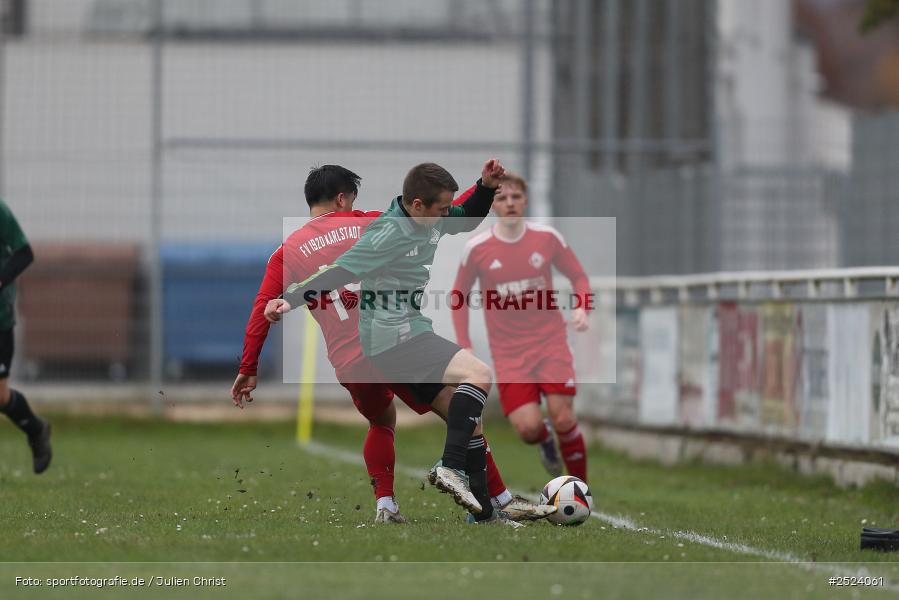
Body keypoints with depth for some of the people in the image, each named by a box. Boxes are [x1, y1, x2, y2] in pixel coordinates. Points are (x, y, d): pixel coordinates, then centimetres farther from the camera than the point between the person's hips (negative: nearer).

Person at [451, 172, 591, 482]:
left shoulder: (547, 238, -2)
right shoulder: (476, 249, -4)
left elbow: (578, 276, 10)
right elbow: (459, 295, 9)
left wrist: (580, 308, -10)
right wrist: (464, 346, 2)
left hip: (551, 343, 0)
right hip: (509, 353, 0)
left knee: (563, 419, -11)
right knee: (528, 428, -14)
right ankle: (545, 439, 25)